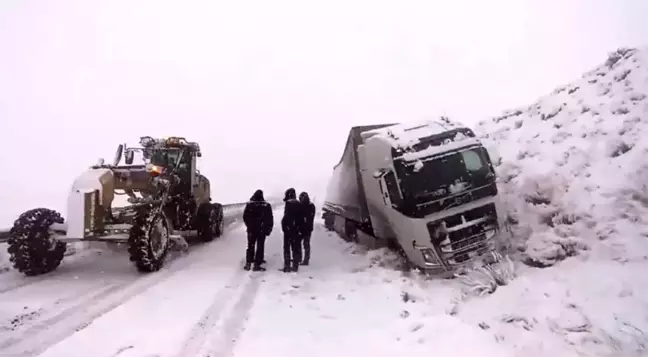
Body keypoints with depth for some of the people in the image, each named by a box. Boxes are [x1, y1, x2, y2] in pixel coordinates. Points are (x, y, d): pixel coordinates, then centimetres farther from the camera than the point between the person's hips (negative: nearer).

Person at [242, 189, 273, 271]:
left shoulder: (249, 204, -6)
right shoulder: (266, 205, -10)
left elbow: (245, 217, 2)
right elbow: (270, 219, -6)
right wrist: (269, 228, 4)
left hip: (251, 229, 2)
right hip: (262, 230, -2)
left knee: (250, 246, 16)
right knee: (260, 247, 5)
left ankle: (248, 263, 15)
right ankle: (257, 265, 2)